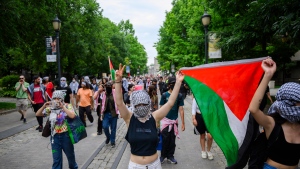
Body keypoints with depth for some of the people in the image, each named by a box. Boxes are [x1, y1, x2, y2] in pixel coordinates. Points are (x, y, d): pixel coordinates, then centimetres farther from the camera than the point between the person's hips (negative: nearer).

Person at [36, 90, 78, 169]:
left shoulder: (67, 106, -9)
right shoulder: (51, 108, 0)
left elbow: (72, 116, -26)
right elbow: (38, 114, 1)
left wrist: (63, 107, -26)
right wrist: (44, 106, -15)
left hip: (66, 135, -2)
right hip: (55, 136, 2)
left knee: (70, 154, 19)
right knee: (56, 158, 7)